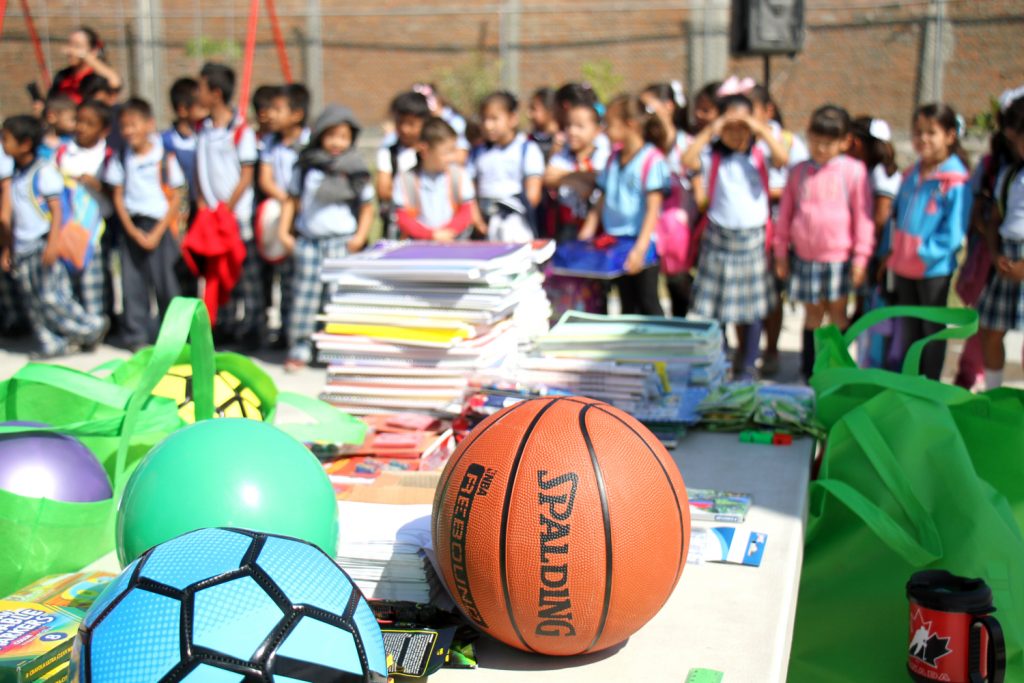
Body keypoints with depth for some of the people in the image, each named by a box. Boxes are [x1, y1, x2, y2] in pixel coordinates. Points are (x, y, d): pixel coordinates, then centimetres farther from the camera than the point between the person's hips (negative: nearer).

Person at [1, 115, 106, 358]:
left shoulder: (44, 171, -10)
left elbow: (56, 209, -13)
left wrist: (53, 243, -21)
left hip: (42, 244, -8)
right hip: (22, 248, 8)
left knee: (51, 297, -11)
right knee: (32, 301, 7)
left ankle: (93, 327, 3)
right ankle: (52, 344, 14)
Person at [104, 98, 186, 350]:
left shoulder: (165, 158, -4)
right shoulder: (121, 159, 5)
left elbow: (175, 200, -3)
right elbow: (118, 197, 5)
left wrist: (156, 233, -10)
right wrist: (133, 231, -7)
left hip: (159, 227, -3)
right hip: (132, 228, 3)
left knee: (165, 283, -2)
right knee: (132, 284, 3)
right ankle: (137, 336, 12)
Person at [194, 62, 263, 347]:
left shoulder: (242, 130, -10)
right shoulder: (203, 130, 9)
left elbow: (246, 176, -10)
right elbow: (200, 170, 11)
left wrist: (228, 207, -13)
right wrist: (202, 203, -1)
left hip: (237, 213, -6)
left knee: (246, 271, -1)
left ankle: (253, 327, 6)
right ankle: (226, 325, 19)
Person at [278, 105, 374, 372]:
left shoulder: (356, 171, 4)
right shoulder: (307, 167, 7)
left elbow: (367, 207, 9)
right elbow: (292, 199, 13)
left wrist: (360, 236, -4)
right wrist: (284, 231, 3)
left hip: (342, 242, -1)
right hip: (308, 240, 1)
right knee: (304, 295, 1)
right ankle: (300, 350, 8)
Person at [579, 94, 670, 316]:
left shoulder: (652, 159, -12)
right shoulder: (614, 159, 9)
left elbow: (653, 209, -17)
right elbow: (602, 201, 13)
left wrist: (640, 248, -24)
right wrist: (587, 232, 5)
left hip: (641, 244, -7)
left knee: (647, 304, 0)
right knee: (627, 305, 14)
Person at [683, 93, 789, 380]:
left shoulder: (759, 155, 1)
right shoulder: (713, 156, -1)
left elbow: (782, 158, -18)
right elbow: (687, 160, -19)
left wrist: (762, 129, -18)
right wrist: (709, 131, -19)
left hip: (753, 237, 1)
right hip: (719, 237, 0)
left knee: (753, 307, 7)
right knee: (715, 305, 5)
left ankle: (746, 365, 19)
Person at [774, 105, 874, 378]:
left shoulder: (853, 171, -3)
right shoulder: (799, 171, 5)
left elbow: (863, 215, -2)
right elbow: (785, 214, 10)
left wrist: (861, 257, -4)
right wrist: (781, 252, 10)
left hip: (839, 256, -2)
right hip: (804, 256, 2)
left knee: (837, 312, 4)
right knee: (812, 312, 10)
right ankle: (809, 371, 21)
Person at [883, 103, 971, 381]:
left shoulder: (955, 181, -15)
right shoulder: (911, 175, 7)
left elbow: (953, 231, -16)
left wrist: (926, 253, -21)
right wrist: (890, 250, 6)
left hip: (934, 268, -6)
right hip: (903, 266, 6)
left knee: (932, 329, 9)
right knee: (909, 328, 18)